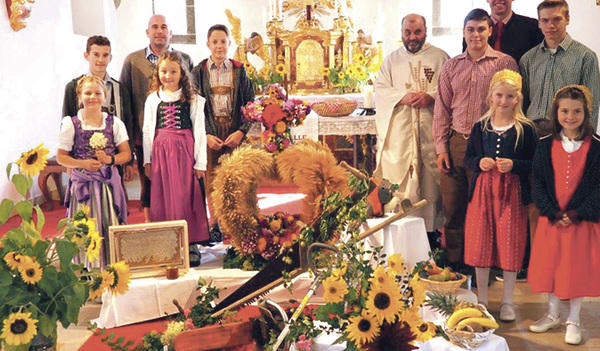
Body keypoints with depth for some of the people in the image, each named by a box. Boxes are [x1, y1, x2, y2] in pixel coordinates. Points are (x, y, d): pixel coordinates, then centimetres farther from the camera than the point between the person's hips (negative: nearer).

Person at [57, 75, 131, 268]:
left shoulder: (114, 123, 6)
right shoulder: (71, 124, 1)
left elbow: (126, 154, 5)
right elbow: (61, 157, 3)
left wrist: (109, 159, -14)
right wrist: (83, 164, -14)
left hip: (109, 183, 1)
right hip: (83, 184, -1)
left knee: (111, 226, 0)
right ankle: (87, 267, 10)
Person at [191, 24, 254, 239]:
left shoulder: (239, 70, 8)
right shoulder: (198, 72, 6)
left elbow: (250, 104, 5)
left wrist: (241, 131, -8)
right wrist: (206, 135, -7)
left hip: (235, 131, 0)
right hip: (209, 133, 0)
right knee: (211, 178, -1)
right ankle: (214, 224, 9)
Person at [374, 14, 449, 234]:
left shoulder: (439, 57, 9)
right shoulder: (392, 60, 15)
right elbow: (380, 90, 6)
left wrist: (431, 96, -16)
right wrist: (403, 97, -11)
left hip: (430, 131, -1)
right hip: (399, 133, 1)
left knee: (431, 180, -2)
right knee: (398, 180, -3)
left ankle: (431, 228, 5)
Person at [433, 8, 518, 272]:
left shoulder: (505, 63, 2)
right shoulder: (451, 66, 11)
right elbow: (442, 108, 11)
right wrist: (441, 147, 3)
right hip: (456, 143, 3)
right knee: (452, 207, 6)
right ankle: (454, 264, 20)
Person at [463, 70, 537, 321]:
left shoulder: (526, 129, -2)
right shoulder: (480, 127, 6)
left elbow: (535, 164, -2)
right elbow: (468, 158, 11)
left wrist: (514, 165, -18)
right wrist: (479, 162, -9)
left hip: (512, 192, -2)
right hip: (483, 190, 2)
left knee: (510, 246, 4)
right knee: (480, 244, 6)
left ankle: (507, 301, 20)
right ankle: (482, 299, 22)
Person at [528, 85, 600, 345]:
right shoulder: (545, 145, 1)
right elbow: (537, 182, -1)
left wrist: (577, 214, -15)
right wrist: (552, 213, -12)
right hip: (552, 219, 2)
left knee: (578, 269, 5)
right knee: (550, 265, 11)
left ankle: (573, 321, 22)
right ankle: (553, 314, 30)